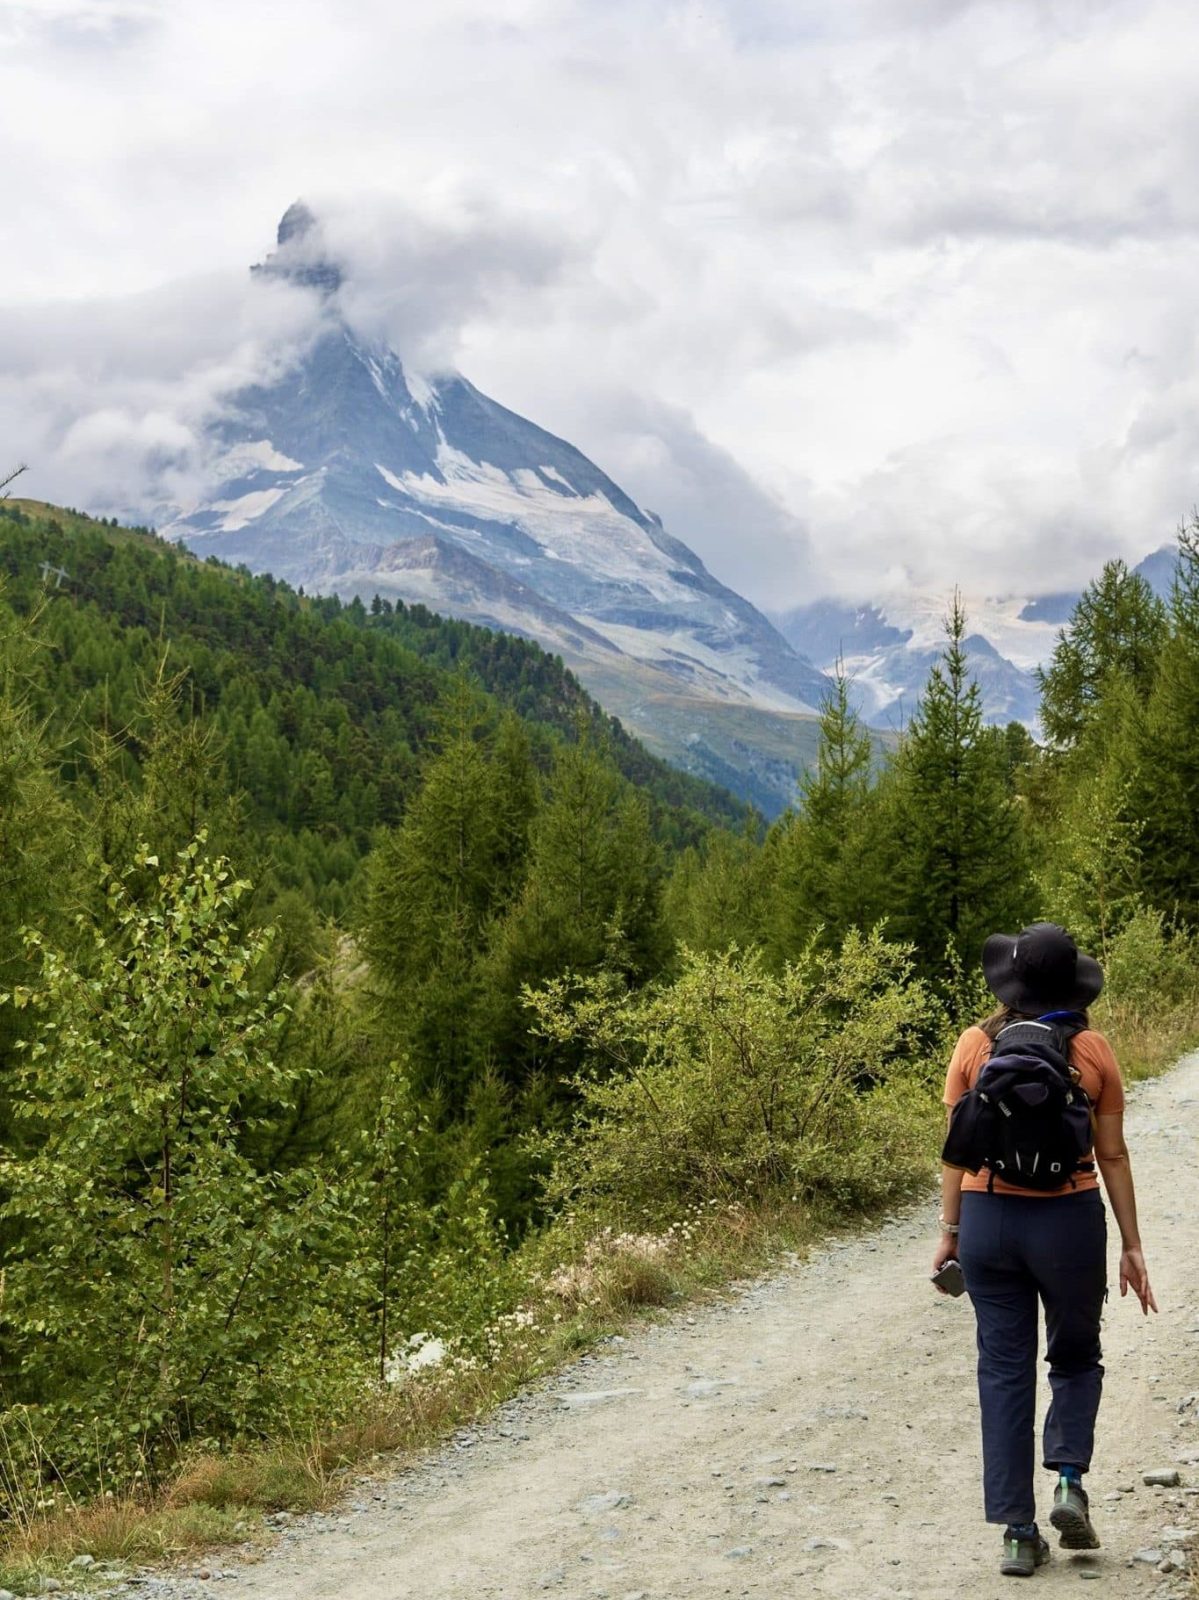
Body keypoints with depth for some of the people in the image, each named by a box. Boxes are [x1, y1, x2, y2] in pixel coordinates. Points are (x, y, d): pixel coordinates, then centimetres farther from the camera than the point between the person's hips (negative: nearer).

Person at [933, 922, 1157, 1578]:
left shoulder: (975, 1045, -2)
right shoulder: (1093, 1051, -4)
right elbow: (1112, 1156, 0)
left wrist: (949, 1231, 8)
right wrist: (1131, 1246, 7)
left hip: (988, 1218, 1)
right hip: (1068, 1220, -1)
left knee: (1004, 1373, 8)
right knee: (1075, 1358, 20)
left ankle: (1017, 1531, 7)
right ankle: (1069, 1481, -1)